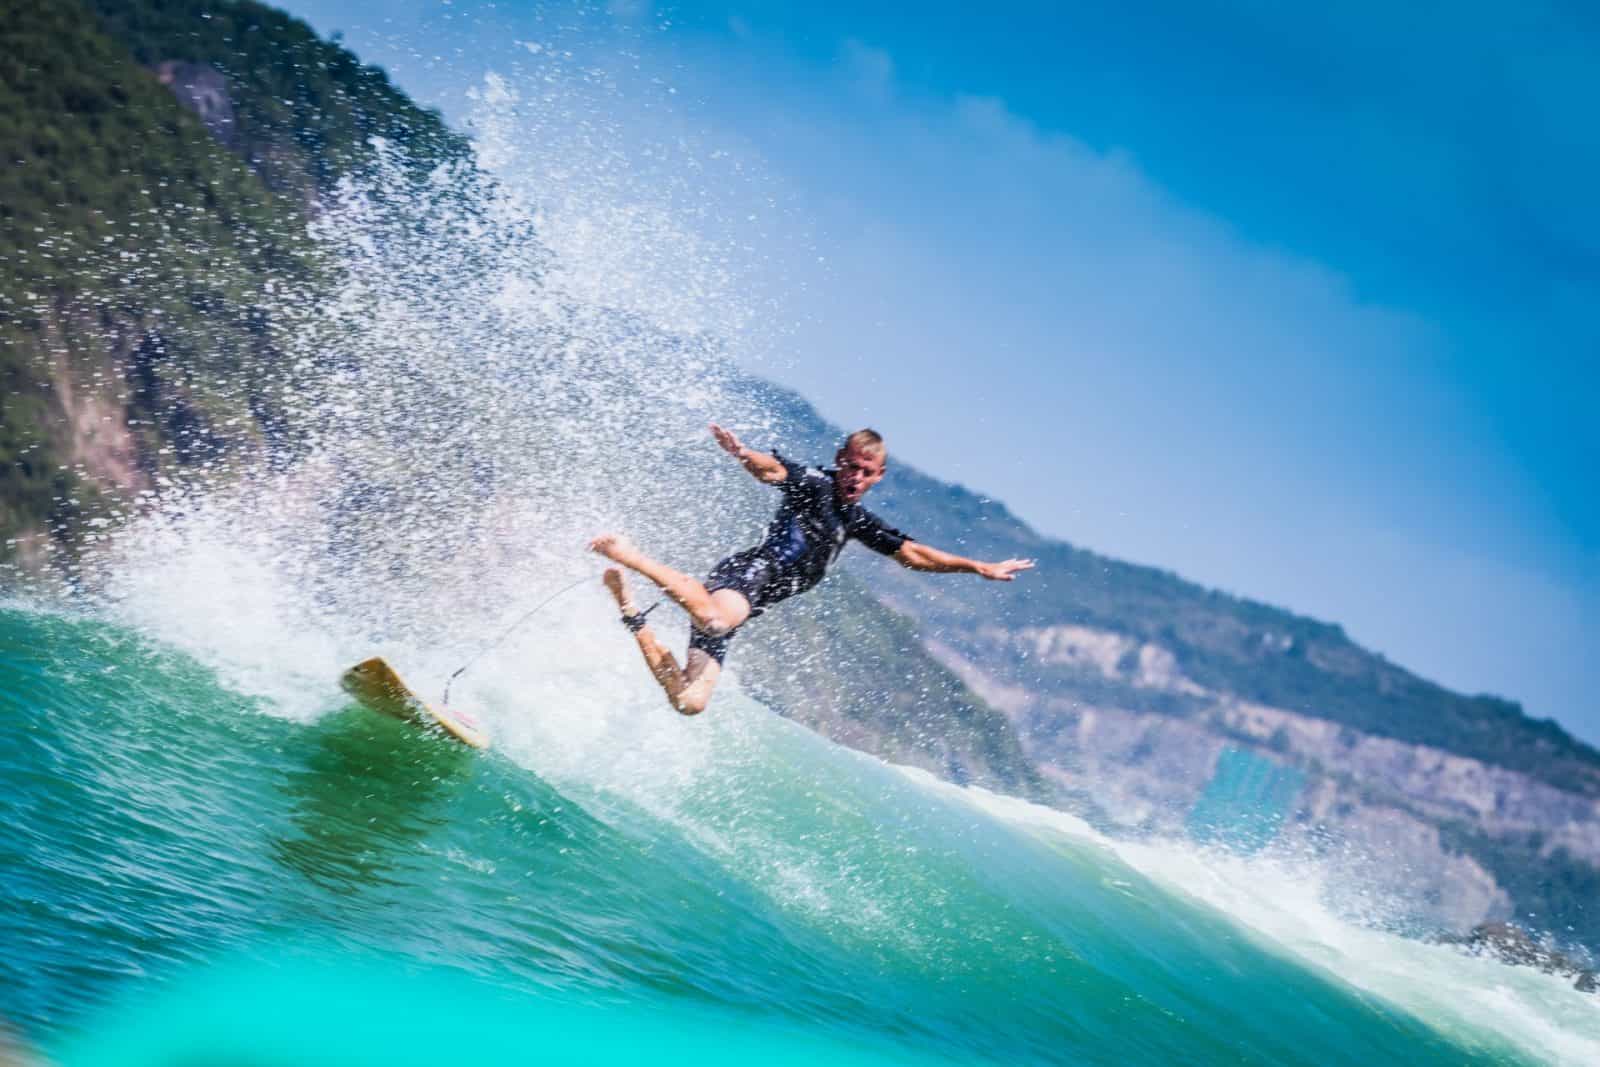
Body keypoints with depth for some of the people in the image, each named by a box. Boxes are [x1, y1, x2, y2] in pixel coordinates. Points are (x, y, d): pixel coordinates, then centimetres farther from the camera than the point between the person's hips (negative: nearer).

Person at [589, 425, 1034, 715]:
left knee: (689, 702, -7)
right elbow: (774, 470, -20)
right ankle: (630, 556, -28)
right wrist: (743, 455, -44)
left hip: (749, 601, 7)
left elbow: (914, 554, 33)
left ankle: (631, 612, 4)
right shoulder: (812, 484, 1)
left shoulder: (856, 521, 24)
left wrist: (979, 567, 30)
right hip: (747, 571, -7)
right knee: (718, 618, -45)